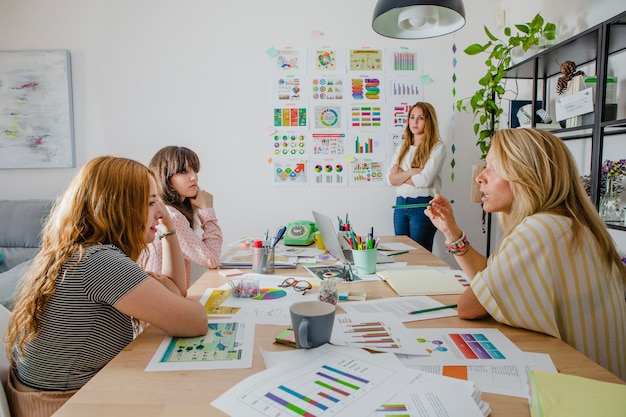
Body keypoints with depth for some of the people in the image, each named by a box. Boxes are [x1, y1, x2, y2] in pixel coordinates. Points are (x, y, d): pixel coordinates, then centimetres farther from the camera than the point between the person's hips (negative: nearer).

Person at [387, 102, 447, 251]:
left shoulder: (437, 147, -4)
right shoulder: (402, 147, 12)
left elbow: (425, 180, -16)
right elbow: (390, 179, 1)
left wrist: (400, 175, -4)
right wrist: (412, 171, -12)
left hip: (423, 205, -5)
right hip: (400, 205, 6)